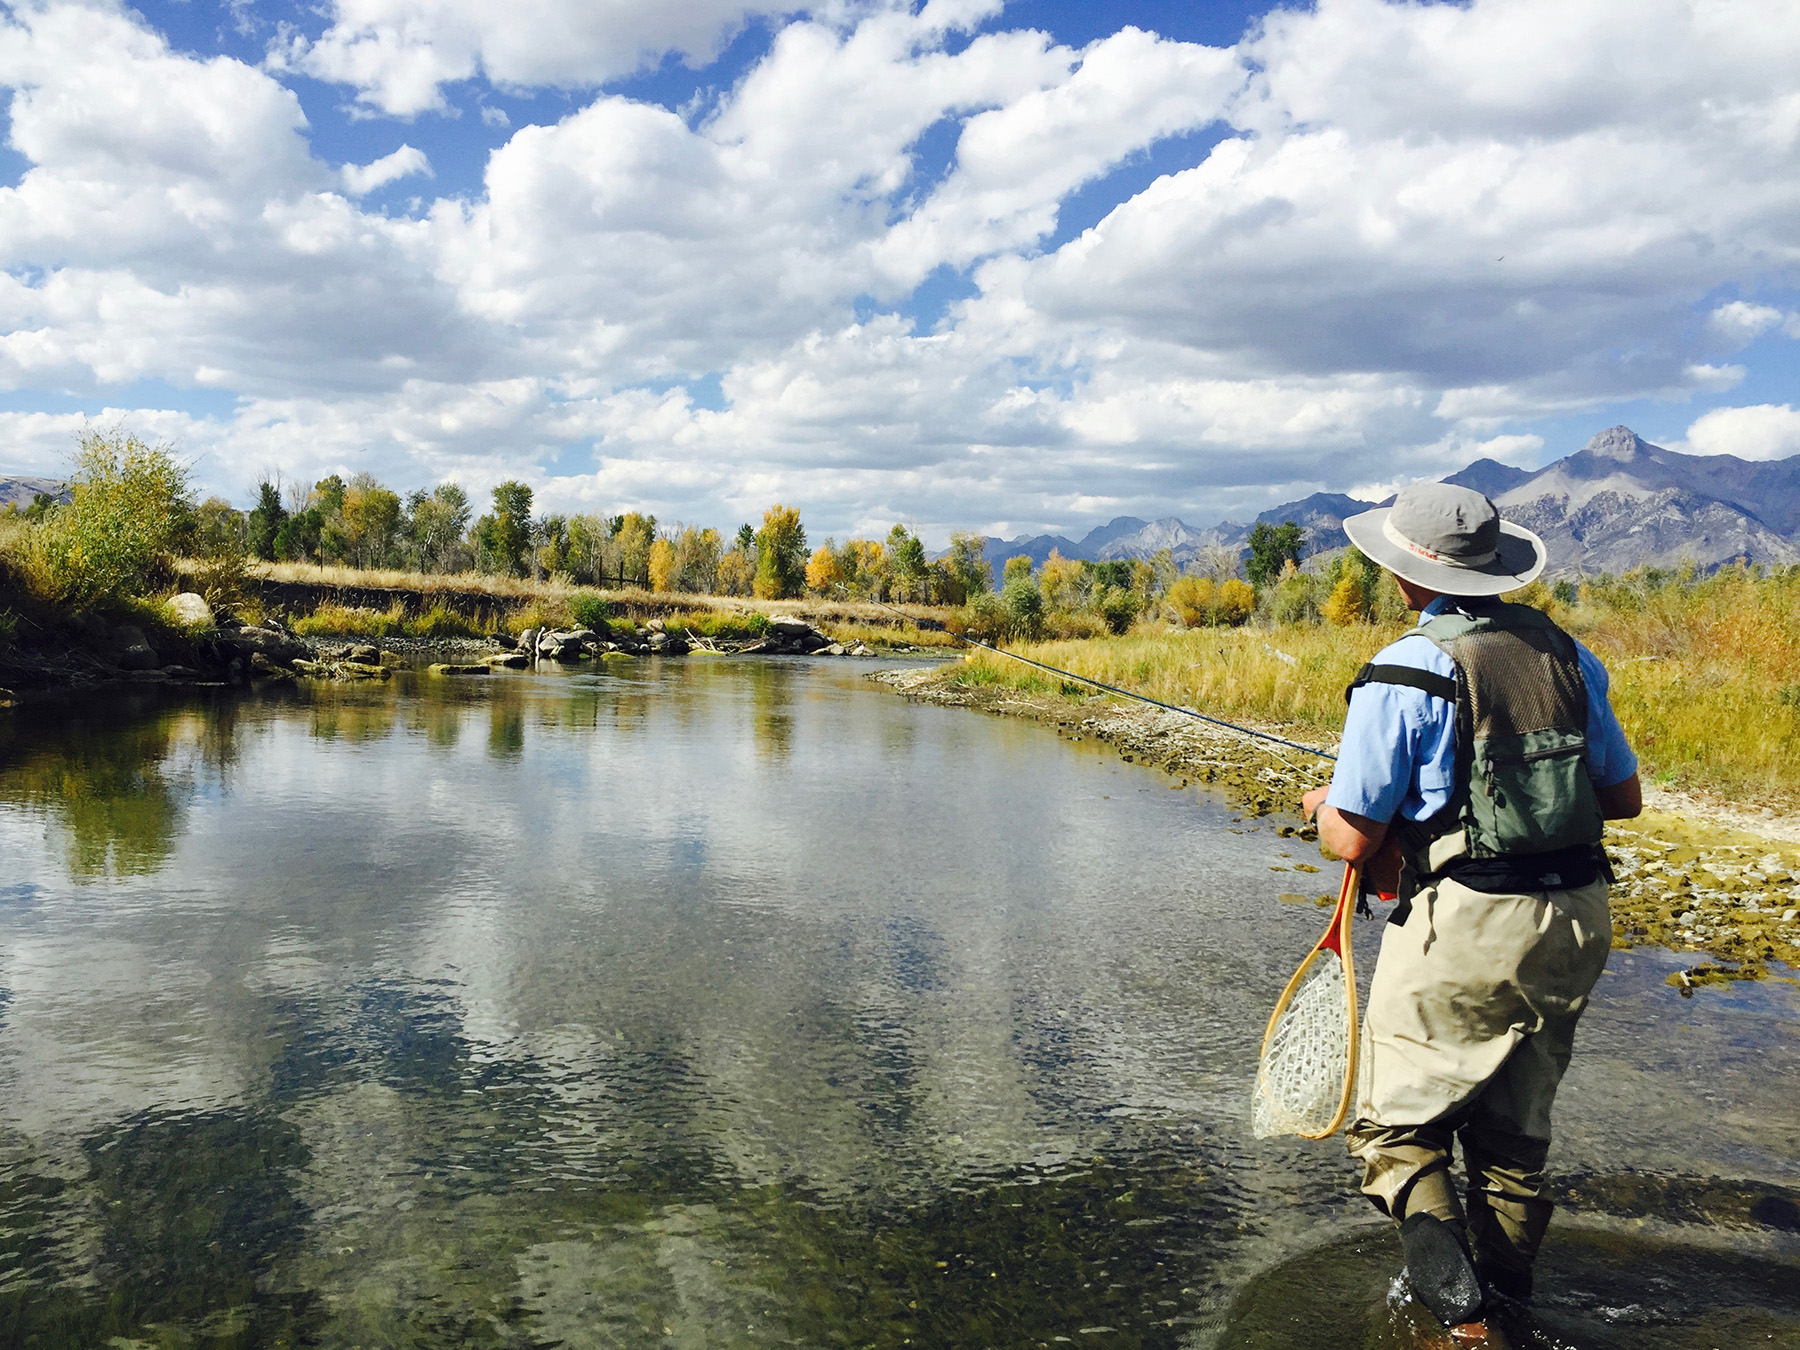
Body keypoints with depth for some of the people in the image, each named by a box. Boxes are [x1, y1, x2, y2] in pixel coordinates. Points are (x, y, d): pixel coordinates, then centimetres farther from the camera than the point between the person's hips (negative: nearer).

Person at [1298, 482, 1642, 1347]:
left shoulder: (1403, 674, -14)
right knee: (1515, 1128, 21)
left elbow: (1355, 841, -12)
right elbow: (1625, 800, 13)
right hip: (1577, 919, 7)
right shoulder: (1567, 655, 5)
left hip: (1465, 927, -6)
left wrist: (1323, 808, 9)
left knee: (1396, 1125, 10)